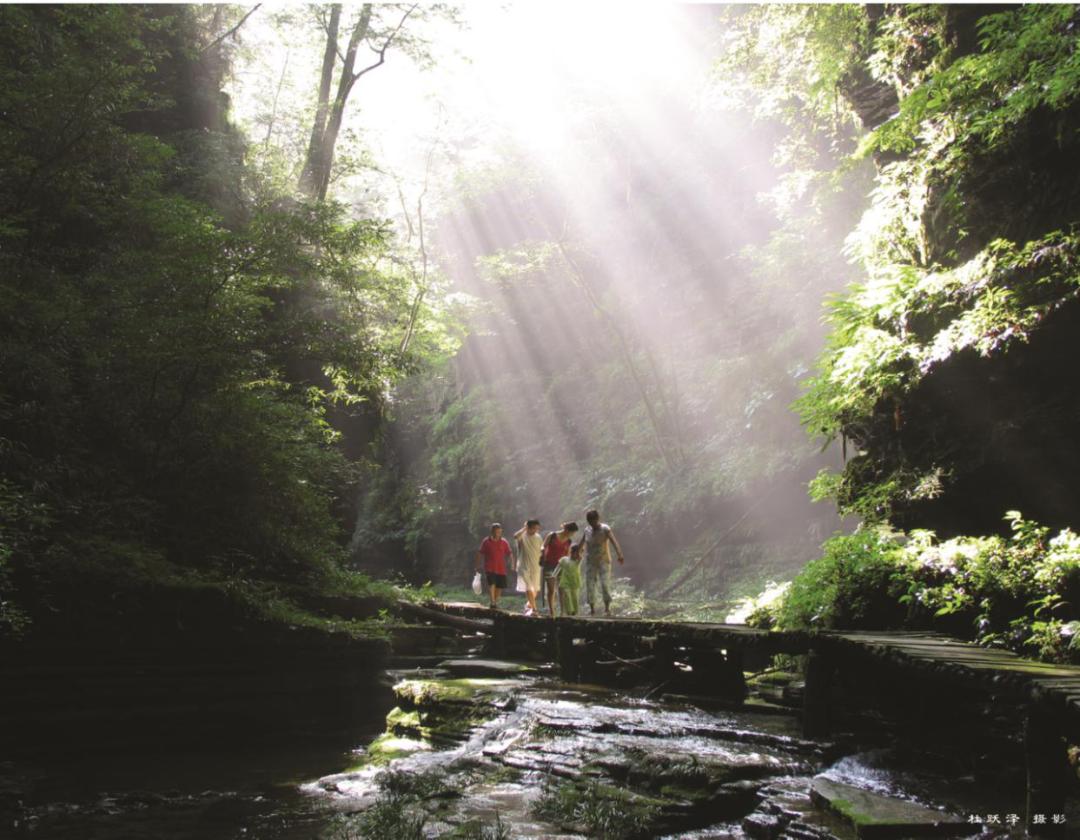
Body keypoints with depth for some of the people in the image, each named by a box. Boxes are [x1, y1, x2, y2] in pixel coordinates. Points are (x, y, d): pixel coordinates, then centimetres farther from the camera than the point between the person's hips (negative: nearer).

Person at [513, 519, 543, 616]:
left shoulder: (538, 537, 5)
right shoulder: (522, 536, -9)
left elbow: (542, 551, 15)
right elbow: (515, 536, -33)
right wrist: (524, 528, -23)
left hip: (536, 567, 5)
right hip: (524, 567, -5)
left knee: (535, 589, 10)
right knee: (529, 588, -11)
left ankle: (529, 605, 32)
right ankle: (534, 609, -10)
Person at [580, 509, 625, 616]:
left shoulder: (605, 529, -13)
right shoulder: (587, 529, 3)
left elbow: (614, 542, -27)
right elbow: (581, 543, 17)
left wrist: (620, 555, -43)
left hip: (604, 561, -4)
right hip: (590, 562, 4)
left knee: (605, 584, -14)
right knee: (589, 584, 0)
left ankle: (607, 608, -1)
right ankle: (592, 609, 10)